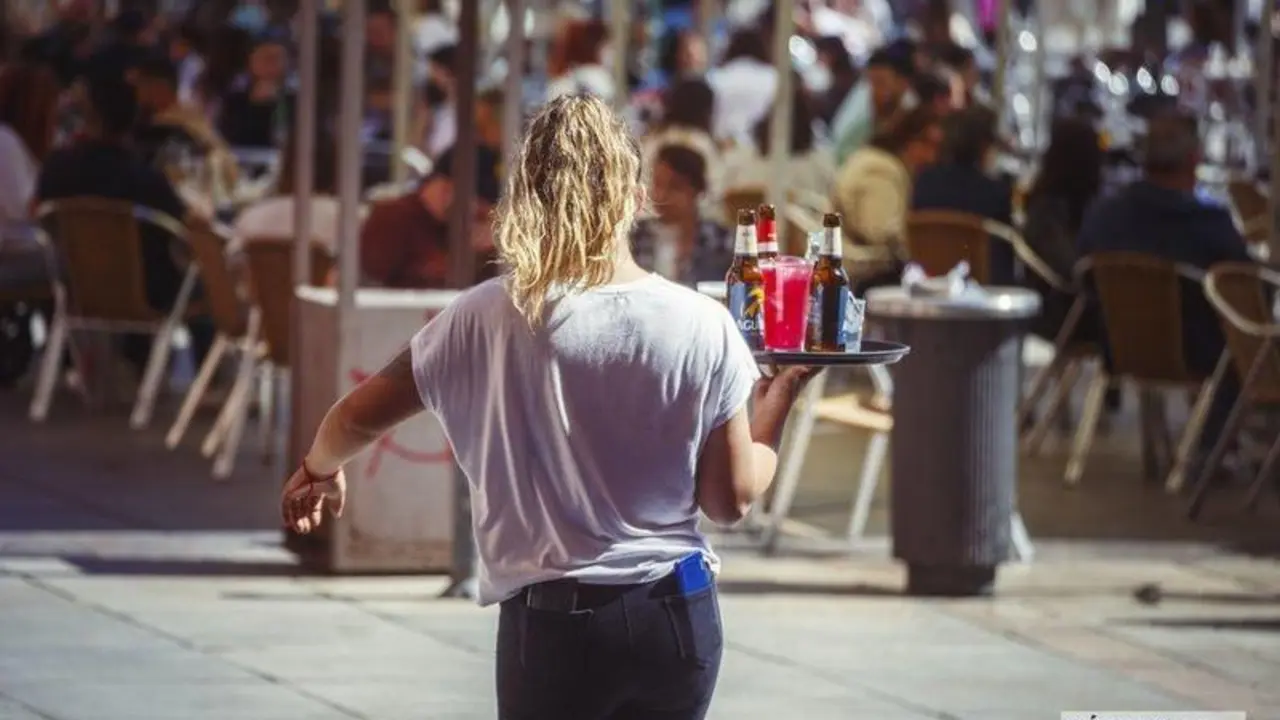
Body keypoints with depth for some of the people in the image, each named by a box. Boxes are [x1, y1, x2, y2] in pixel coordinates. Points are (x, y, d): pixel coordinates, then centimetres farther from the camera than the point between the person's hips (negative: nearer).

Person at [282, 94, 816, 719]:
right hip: (677, 615, 2)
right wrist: (778, 400, 16)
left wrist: (319, 470, 27)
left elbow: (360, 416, 5)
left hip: (552, 621, -1)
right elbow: (731, 499, -1)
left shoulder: (489, 319, -8)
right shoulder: (700, 325, -7)